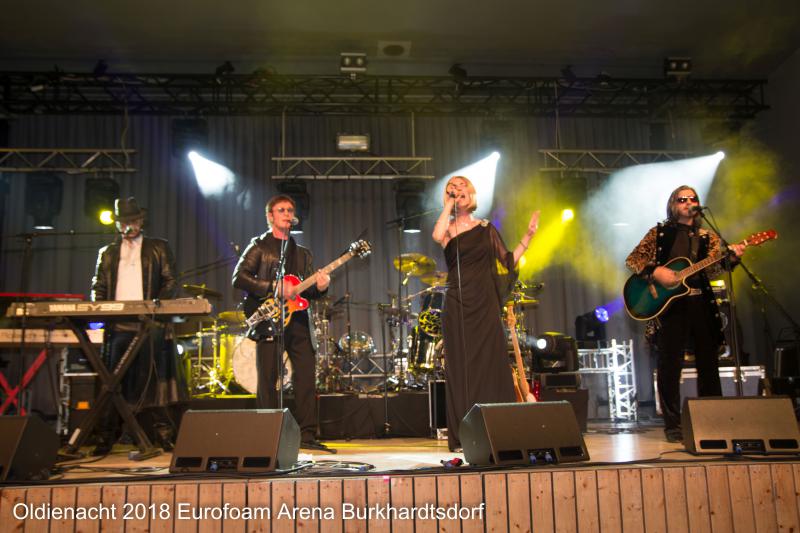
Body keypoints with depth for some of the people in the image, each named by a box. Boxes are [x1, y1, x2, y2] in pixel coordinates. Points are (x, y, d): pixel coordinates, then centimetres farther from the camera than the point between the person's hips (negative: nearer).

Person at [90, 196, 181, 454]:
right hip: (118, 326, 2)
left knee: (151, 380, -1)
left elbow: (171, 282, 4)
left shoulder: (159, 248, 12)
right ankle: (106, 437, 8)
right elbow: (98, 287, 16)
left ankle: (163, 434, 4)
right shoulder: (107, 253, 19)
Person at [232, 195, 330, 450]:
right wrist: (274, 288, -15)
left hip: (297, 319, 5)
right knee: (268, 380, -3)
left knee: (306, 377, -1)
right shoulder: (259, 246, 6)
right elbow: (239, 278, -7)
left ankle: (307, 435, 4)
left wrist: (319, 287, -5)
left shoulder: (302, 252, 21)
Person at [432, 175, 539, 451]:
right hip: (457, 306, -1)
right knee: (461, 367, 0)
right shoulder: (448, 228, 6)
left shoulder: (486, 228, 12)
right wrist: (449, 204, -9)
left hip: (485, 304, 1)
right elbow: (437, 235, -20)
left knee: (492, 364, -2)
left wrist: (528, 236, 3)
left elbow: (508, 262, 9)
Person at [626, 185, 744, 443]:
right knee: (669, 365, -2)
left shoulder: (708, 237, 14)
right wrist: (655, 271, -14)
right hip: (668, 303, -2)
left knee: (708, 363, 5)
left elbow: (713, 270, 1)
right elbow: (633, 259, 3)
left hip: (701, 303, 3)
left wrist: (731, 257, -18)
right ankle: (672, 425, 6)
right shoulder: (660, 233, 7)